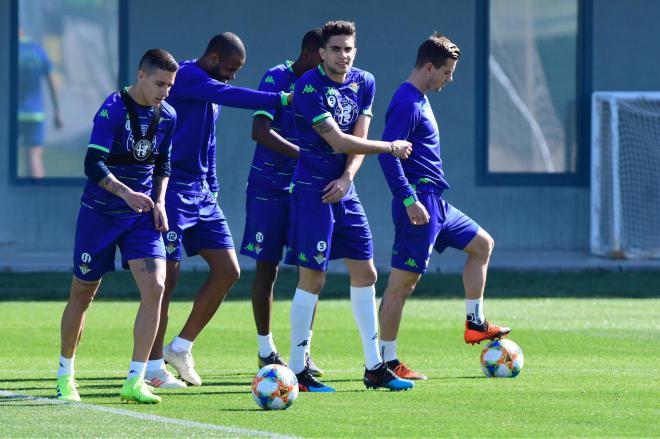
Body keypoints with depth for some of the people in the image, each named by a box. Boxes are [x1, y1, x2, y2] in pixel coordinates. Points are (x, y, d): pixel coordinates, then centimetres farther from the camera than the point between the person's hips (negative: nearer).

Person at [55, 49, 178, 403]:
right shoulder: (114, 108, -16)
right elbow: (93, 164, -23)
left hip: (142, 215, 4)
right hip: (100, 212, -4)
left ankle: (134, 381, -11)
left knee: (155, 287, -15)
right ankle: (65, 376, 27)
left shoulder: (167, 116, 3)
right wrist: (126, 193, -36)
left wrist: (159, 201, 3)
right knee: (82, 294, 7)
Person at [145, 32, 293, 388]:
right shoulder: (187, 77, -13)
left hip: (199, 194, 9)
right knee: (167, 276, -6)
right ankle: (154, 366, 2)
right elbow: (231, 96, -29)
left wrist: (212, 190, 17)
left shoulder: (213, 90, 16)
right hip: (172, 189, -9)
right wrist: (281, 100, -31)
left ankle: (181, 347, 15)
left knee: (227, 271, 3)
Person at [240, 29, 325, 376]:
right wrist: (305, 155, -29)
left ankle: (304, 352, 5)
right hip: (269, 188, -5)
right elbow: (260, 131, -23)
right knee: (267, 268, 0)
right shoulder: (277, 79, -11)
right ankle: (265, 350, 12)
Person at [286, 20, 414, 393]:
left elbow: (359, 138, 6)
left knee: (365, 273, 10)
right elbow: (338, 141, -18)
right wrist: (391, 148, -10)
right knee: (313, 278, -8)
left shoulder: (364, 83, 7)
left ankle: (374, 367, 17)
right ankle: (297, 371, -2)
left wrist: (347, 178, -11)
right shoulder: (309, 87, -15)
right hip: (313, 190, -8)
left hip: (344, 191, 8)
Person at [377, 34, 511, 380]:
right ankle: (386, 361, -5)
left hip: (436, 204, 11)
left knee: (481, 244, 20)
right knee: (402, 281, -7)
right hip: (420, 202, -11)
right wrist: (409, 199, -27)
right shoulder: (406, 103, -16)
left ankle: (475, 323, 26)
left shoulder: (419, 100, 15)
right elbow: (387, 153, -25)